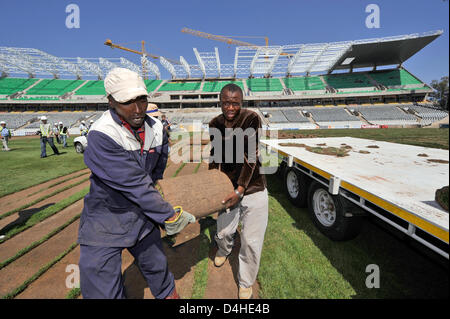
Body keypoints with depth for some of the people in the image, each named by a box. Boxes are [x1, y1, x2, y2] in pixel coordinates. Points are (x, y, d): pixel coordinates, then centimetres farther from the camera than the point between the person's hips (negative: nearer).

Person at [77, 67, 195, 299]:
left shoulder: (156, 128, -5)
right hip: (106, 225, -5)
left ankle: (169, 294, 50)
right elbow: (135, 185, -27)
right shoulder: (101, 136, -26)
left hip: (142, 216, 5)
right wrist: (170, 216, -21)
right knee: (102, 292, 4)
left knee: (158, 269, 22)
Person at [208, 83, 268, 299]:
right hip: (228, 186, 4)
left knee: (251, 241, 5)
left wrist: (240, 190, -21)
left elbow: (250, 157, -19)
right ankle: (224, 250, 56)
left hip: (252, 188, -3)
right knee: (223, 231, 16)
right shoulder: (215, 124, -1)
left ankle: (246, 283, 34)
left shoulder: (251, 119, -15)